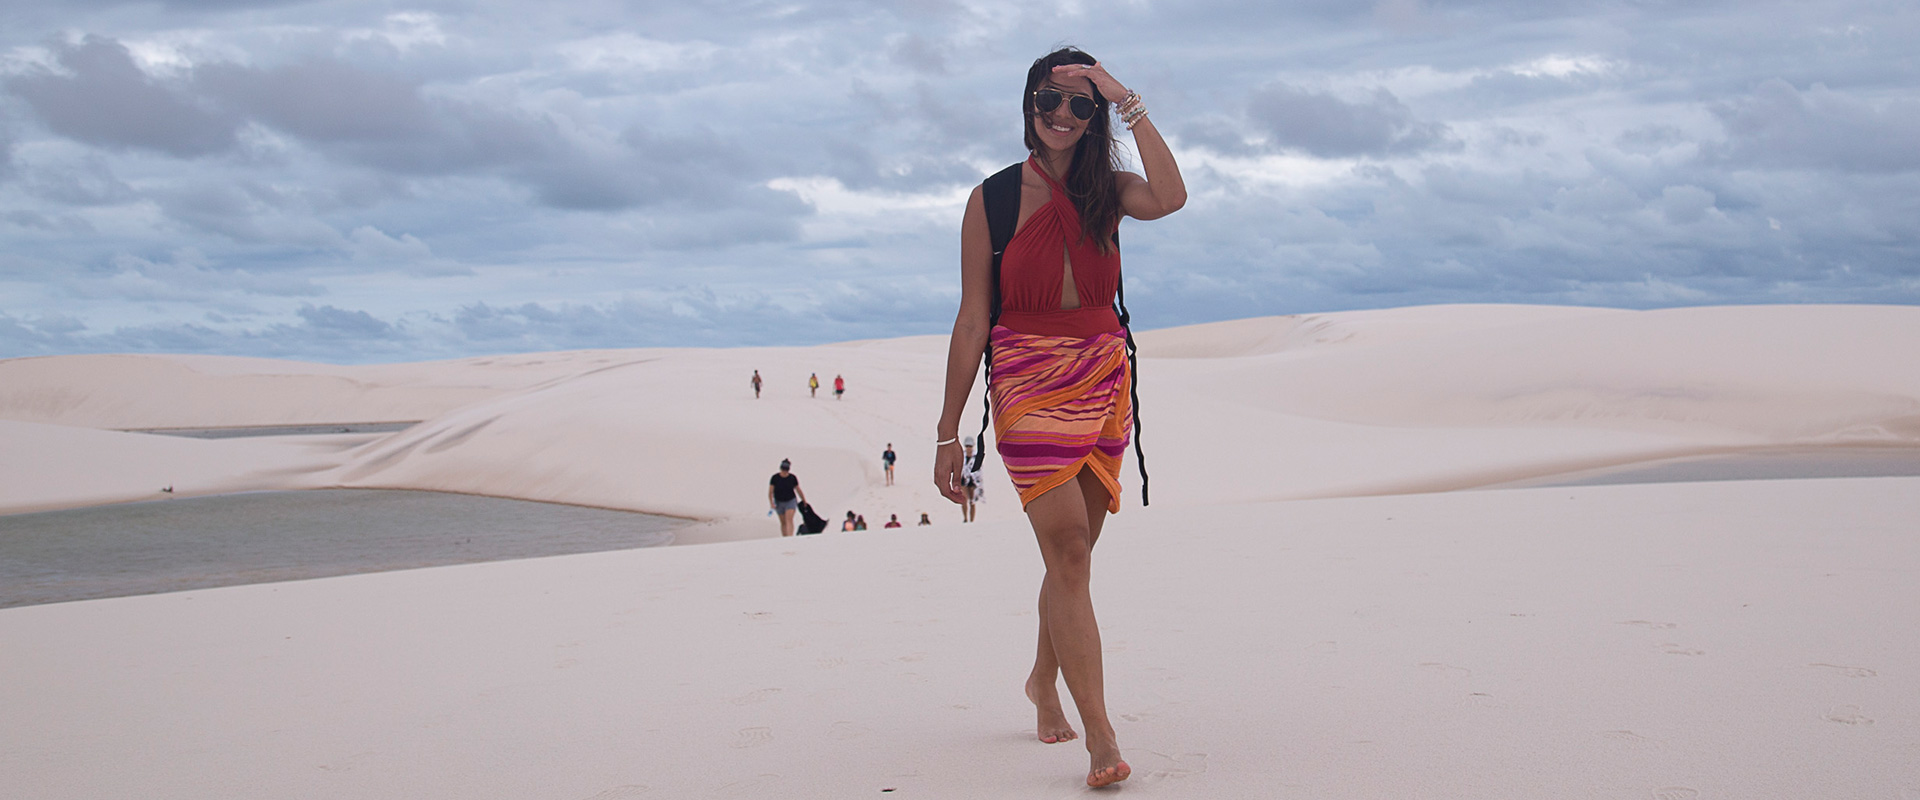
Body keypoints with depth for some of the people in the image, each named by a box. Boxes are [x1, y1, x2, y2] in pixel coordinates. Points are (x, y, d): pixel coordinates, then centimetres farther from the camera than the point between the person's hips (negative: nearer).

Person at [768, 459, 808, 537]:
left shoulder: (793, 478, -8)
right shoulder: (775, 478, -10)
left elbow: (799, 491, 4)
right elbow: (770, 492, -8)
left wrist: (805, 502, 12)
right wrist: (771, 503, -19)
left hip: (791, 501, -1)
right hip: (779, 502, 1)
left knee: (789, 520, -18)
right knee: (783, 523, 9)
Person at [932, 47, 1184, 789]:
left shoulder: (1106, 191, 7)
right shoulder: (992, 199, 0)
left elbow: (1170, 198, -18)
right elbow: (972, 319, -1)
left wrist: (1128, 101, -12)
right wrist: (949, 431, -3)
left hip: (1105, 384, 4)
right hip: (1029, 386, -4)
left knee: (1072, 552, 13)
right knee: (1068, 551, -14)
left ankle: (1044, 678, 38)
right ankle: (1100, 740, -16)